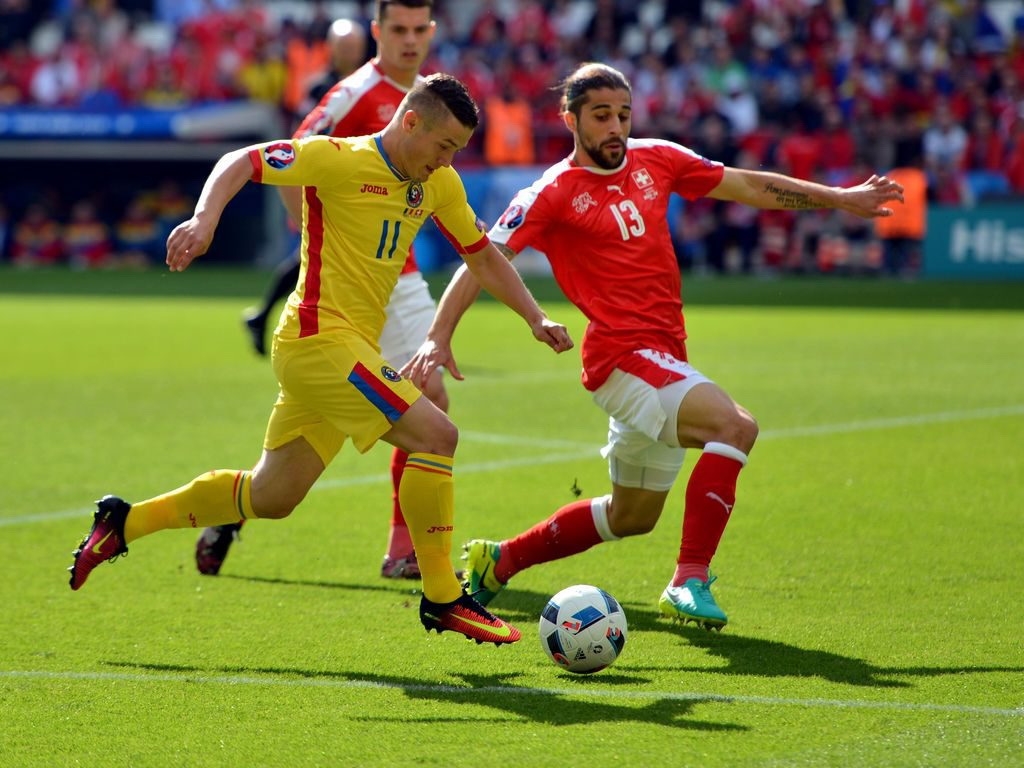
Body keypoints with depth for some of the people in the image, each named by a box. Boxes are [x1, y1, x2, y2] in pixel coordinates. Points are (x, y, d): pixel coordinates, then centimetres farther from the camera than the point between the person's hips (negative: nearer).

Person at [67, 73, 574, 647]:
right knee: (436, 434, -19)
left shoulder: (440, 184, 10)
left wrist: (536, 318, 13)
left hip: (350, 349, 9)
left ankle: (125, 522, 26)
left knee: (271, 498, 15)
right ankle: (442, 599, -11)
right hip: (321, 337, -9)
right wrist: (205, 218, -29)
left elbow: (482, 255, 21)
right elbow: (242, 162, -13)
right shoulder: (340, 160, -12)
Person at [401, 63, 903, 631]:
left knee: (632, 517, 19)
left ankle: (498, 561, 32)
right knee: (735, 425, -29)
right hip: (622, 355, -8)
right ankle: (690, 580, -31)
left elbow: (749, 186, 19)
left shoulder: (656, 160, 10)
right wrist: (439, 337, -23)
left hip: (665, 359, 8)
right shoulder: (555, 192, -7)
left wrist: (840, 198, 20)